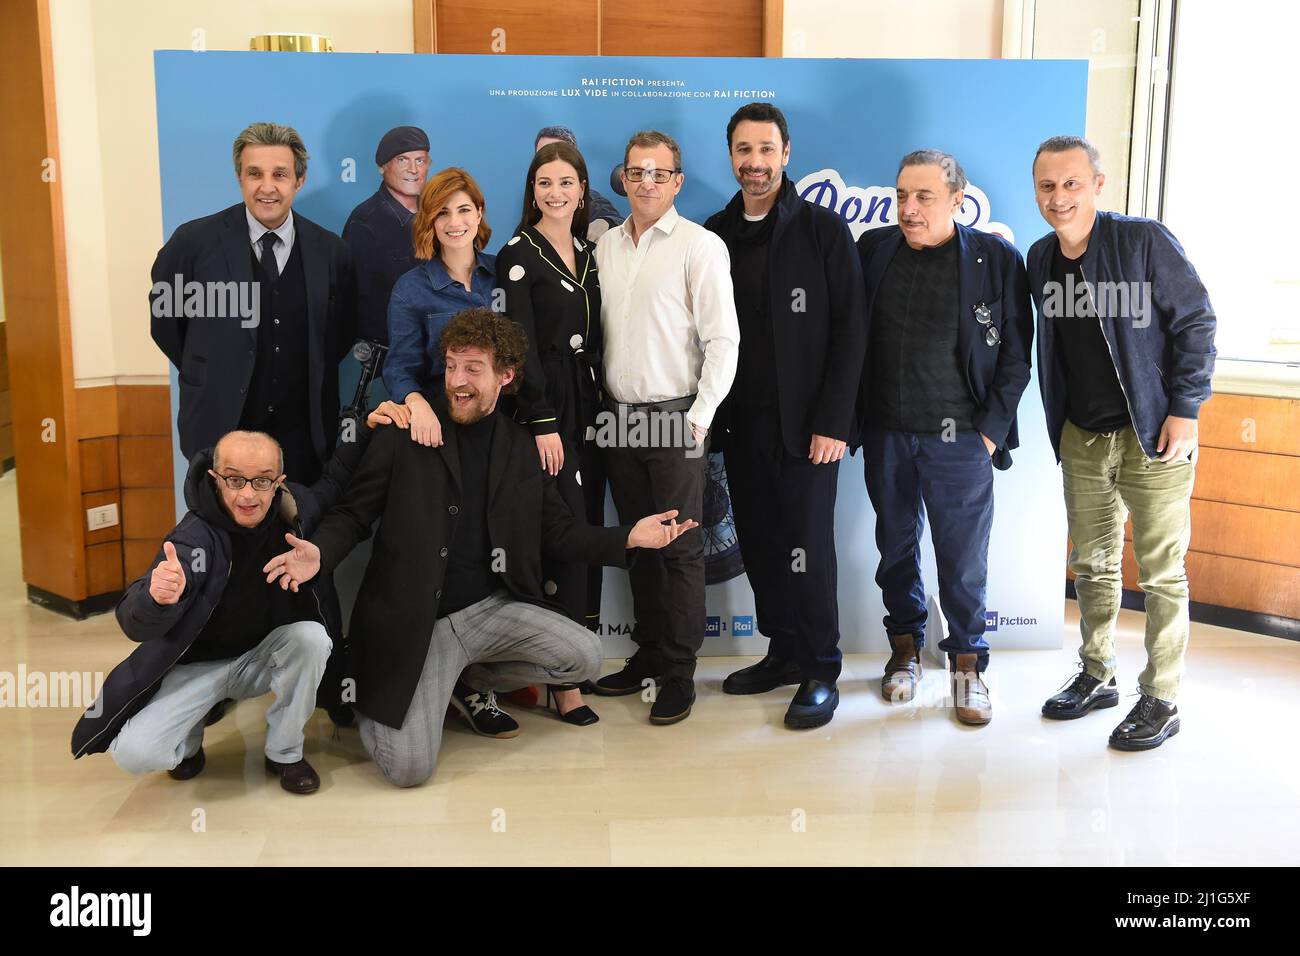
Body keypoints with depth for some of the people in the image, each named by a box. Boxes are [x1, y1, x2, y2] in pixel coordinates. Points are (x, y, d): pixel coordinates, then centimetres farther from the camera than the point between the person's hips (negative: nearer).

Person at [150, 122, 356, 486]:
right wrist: (209, 375, 4)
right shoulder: (194, 241, -7)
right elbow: (163, 315, 4)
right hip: (219, 428, -1)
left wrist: (315, 379, 4)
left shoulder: (330, 251, -1)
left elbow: (344, 329, 12)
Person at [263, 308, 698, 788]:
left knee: (584, 656, -16)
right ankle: (369, 699, 22)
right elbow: (353, 513, -1)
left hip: (493, 607, 4)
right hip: (417, 620, -4)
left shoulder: (523, 448, 6)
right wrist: (319, 551, -23)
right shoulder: (406, 433, -3)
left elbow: (558, 531, 10)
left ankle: (475, 679, 13)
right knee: (410, 768, -15)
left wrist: (630, 537, -4)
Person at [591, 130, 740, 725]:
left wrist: (699, 417, -13)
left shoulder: (701, 246, -5)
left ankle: (679, 674, 7)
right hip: (619, 416, 5)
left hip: (674, 416, -5)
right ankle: (647, 654, 25)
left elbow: (723, 340, -8)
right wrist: (598, 405, 7)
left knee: (680, 548, -2)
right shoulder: (605, 246, 11)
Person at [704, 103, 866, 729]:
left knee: (807, 548, -2)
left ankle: (820, 672, 12)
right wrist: (708, 414, 4)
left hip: (806, 425, -4)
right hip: (740, 425, 5)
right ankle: (784, 652, 26)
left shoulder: (824, 230, -3)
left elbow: (850, 330, -6)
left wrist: (832, 420, -13)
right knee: (759, 545, 10)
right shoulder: (715, 235, 10)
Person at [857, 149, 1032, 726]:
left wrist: (991, 429, -5)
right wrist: (853, 419, 3)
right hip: (885, 434, 3)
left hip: (959, 439, -3)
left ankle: (967, 662, 21)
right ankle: (905, 647, 31)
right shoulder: (874, 249, 4)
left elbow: (1015, 355, -1)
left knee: (963, 557, 4)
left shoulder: (996, 259, -4)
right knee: (896, 547, 14)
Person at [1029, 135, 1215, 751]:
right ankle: (1096, 677, 29)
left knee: (1161, 573, 1)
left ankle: (1161, 701, 12)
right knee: (1092, 564, 15)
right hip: (1082, 438, 6)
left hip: (1153, 436, -5)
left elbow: (1196, 324, -9)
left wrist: (1184, 411, -13)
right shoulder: (1040, 259, 4)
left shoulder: (1145, 241, -12)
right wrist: (1058, 423, 12)